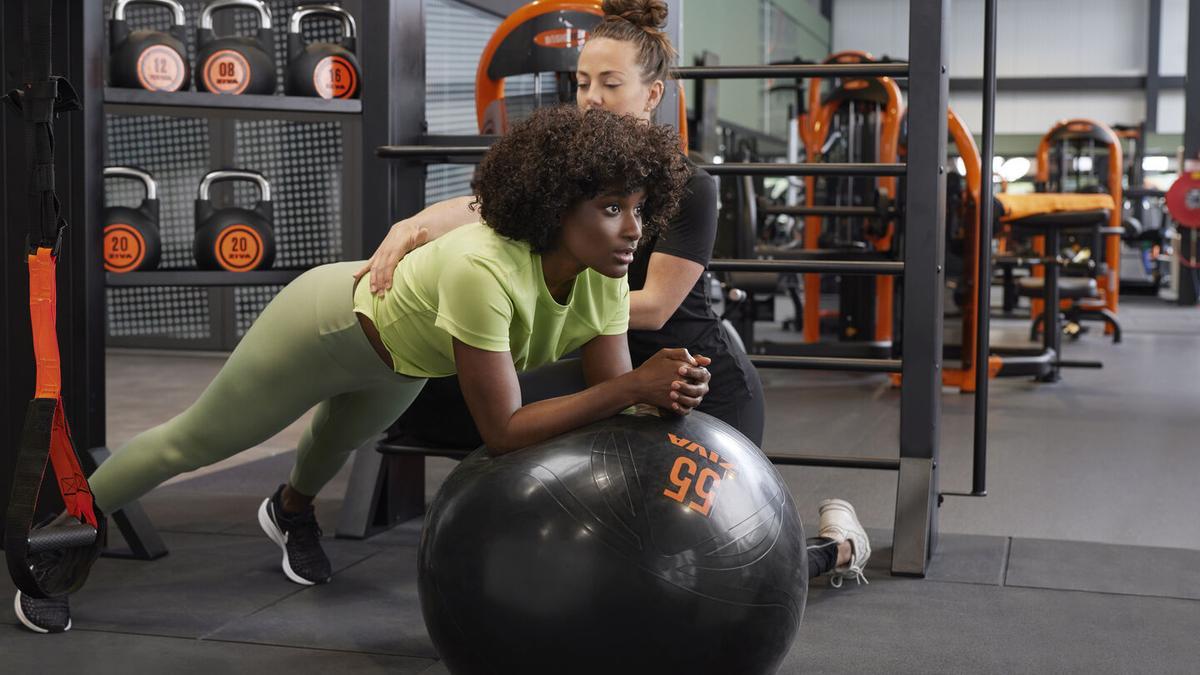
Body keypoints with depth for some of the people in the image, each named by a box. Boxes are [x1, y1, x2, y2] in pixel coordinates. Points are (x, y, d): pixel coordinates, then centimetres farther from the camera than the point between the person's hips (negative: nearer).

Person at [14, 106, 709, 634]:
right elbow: (503, 431, -43)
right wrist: (633, 384, -49)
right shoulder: (483, 268, -45)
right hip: (331, 322, -7)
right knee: (194, 441, 12)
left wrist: (663, 388, -40)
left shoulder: (604, 273, -24)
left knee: (340, 440, 36)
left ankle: (291, 508, 71)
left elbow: (610, 398, -19)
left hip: (398, 361, 7)